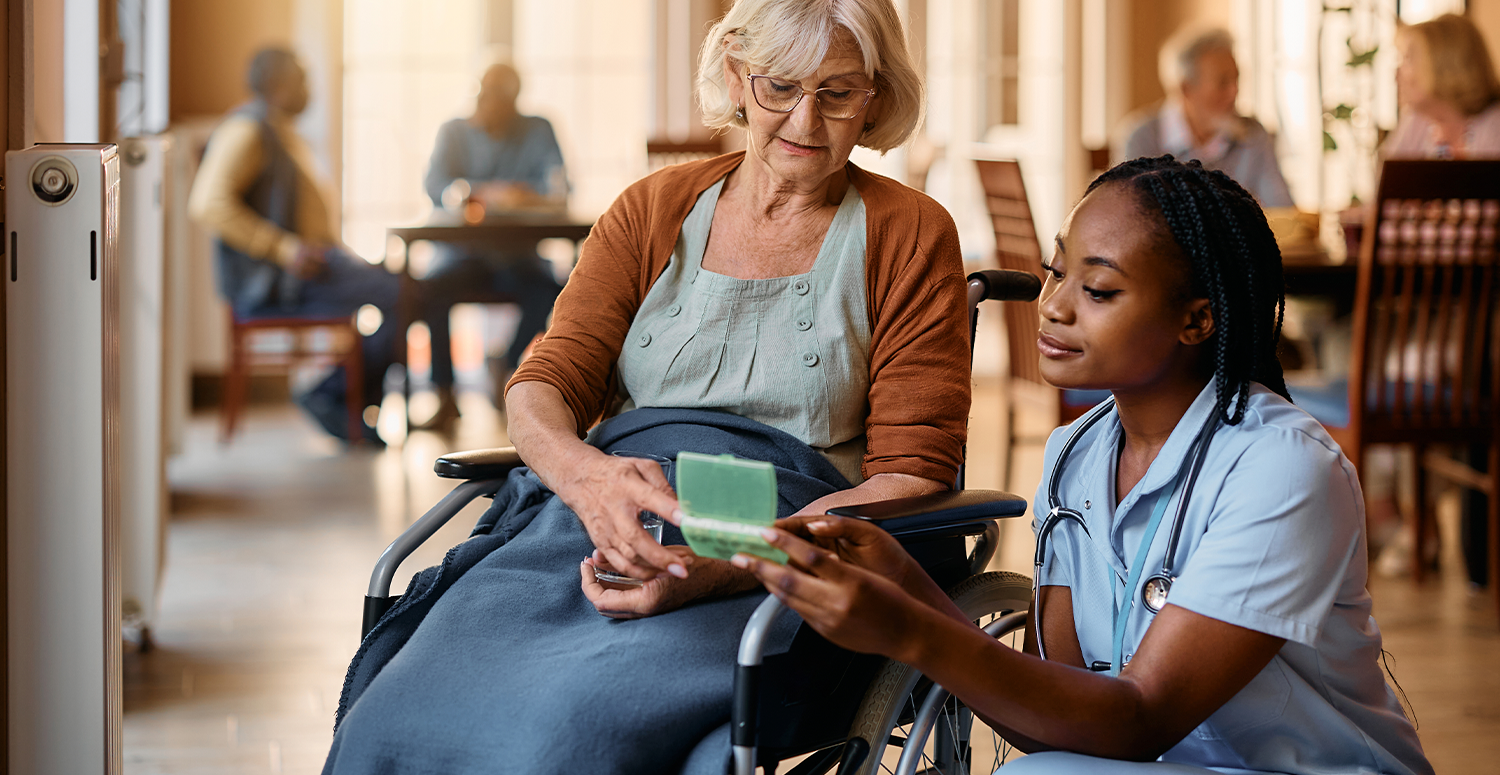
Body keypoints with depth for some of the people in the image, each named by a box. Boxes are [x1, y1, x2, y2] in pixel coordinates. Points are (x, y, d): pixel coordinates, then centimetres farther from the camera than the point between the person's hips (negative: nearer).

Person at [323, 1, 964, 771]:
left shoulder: (910, 237, 8)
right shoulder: (654, 209, 19)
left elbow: (909, 477, 0)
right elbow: (541, 389, 10)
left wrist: (721, 566, -17)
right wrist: (585, 473, -17)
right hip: (601, 525, 3)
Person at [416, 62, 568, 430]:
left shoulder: (538, 132, 5)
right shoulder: (454, 132, 4)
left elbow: (559, 188, -6)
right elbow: (438, 188, -12)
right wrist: (487, 195, -31)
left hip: (519, 258, 0)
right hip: (462, 253, 0)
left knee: (549, 290, -31)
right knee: (431, 289, -32)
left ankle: (507, 365, -4)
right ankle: (445, 398, -22)